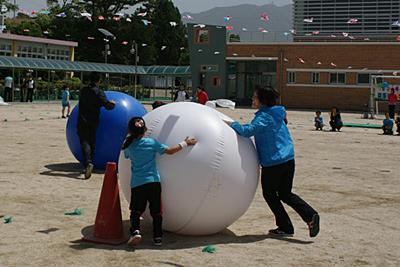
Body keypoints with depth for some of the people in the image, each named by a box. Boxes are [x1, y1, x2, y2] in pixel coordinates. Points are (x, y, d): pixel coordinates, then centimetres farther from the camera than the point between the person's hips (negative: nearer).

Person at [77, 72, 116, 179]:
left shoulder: (83, 90, 6)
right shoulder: (99, 92, -7)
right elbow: (107, 105, -14)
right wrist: (112, 104, 9)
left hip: (82, 121, 1)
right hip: (93, 122, -1)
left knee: (84, 142, -6)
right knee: (92, 142, 14)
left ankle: (88, 163, -27)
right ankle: (88, 164, 19)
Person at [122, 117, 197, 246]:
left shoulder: (128, 146, 1)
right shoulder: (151, 143, -3)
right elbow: (169, 151, -4)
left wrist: (129, 137, 32)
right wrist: (185, 143, 6)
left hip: (136, 183, 1)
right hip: (153, 181, 0)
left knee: (136, 211, 7)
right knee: (156, 211, 10)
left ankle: (135, 231, -16)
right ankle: (158, 237, 10)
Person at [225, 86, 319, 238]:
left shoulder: (263, 117, -15)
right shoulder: (278, 113, 11)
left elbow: (248, 131, -27)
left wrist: (232, 124, -14)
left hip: (272, 162, -8)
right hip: (288, 159, 8)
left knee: (269, 194, 11)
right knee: (285, 194, 17)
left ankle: (285, 227, 11)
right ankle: (310, 215, -1)